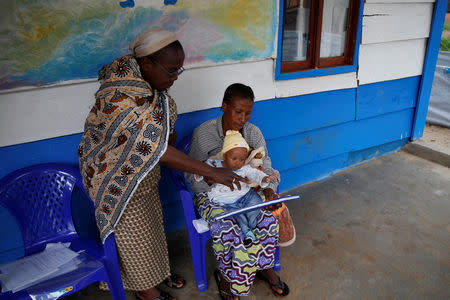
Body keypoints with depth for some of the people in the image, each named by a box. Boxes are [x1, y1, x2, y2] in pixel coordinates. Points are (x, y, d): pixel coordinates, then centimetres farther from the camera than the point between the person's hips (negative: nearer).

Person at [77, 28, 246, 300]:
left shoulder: (147, 78, -9)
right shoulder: (123, 100, -37)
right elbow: (158, 151, -37)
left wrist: (168, 130, -6)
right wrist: (212, 172, -32)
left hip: (145, 170, 8)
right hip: (118, 174, -8)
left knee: (153, 221, 23)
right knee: (134, 232, 12)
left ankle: (157, 269, 49)